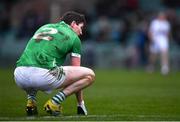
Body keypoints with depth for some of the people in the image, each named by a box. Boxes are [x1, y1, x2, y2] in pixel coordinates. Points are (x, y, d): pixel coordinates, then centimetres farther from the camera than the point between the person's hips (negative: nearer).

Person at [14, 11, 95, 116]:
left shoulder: (44, 27, 30)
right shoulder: (74, 38, 15)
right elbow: (76, 70, 18)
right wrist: (81, 104, 26)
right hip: (42, 75, -6)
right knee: (89, 75, 8)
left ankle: (31, 99, 17)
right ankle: (54, 102, -4)